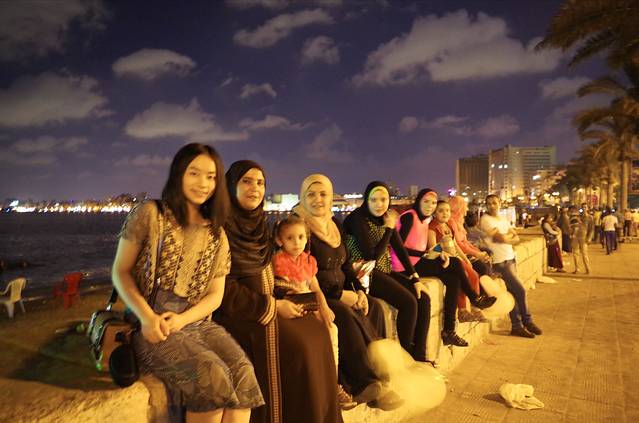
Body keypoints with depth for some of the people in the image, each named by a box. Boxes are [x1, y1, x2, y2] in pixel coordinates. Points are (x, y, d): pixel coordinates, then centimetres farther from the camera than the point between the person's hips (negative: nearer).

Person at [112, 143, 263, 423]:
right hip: (152, 327, -4)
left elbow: (215, 294, 12)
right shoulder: (149, 215, 1)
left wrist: (181, 319, -8)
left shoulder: (217, 236, 13)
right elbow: (120, 272, 1)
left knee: (243, 372, -26)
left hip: (197, 323, 4)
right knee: (211, 374, -29)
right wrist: (147, 316, -14)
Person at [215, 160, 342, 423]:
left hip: (266, 304, 7)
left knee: (317, 331, -7)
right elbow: (225, 288, -15)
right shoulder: (222, 227, -12)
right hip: (235, 311, -7)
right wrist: (273, 306, -15)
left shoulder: (259, 225, 12)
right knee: (299, 341, -21)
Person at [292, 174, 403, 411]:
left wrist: (359, 290, -2)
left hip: (340, 292, 7)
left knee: (374, 307, -12)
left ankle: (373, 371, -9)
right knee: (348, 316, -29)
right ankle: (366, 383, -18)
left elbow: (346, 264, 16)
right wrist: (340, 294, -16)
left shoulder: (334, 224, 13)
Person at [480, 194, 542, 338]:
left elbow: (516, 238, 9)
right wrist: (510, 235, 2)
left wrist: (506, 237, -10)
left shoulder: (503, 220, 16)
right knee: (520, 290, -7)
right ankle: (527, 321, 11)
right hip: (499, 262, -8)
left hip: (510, 259, 8)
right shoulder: (485, 219, -10)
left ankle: (517, 326, 17)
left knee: (512, 292, 9)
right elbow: (502, 238, -17)